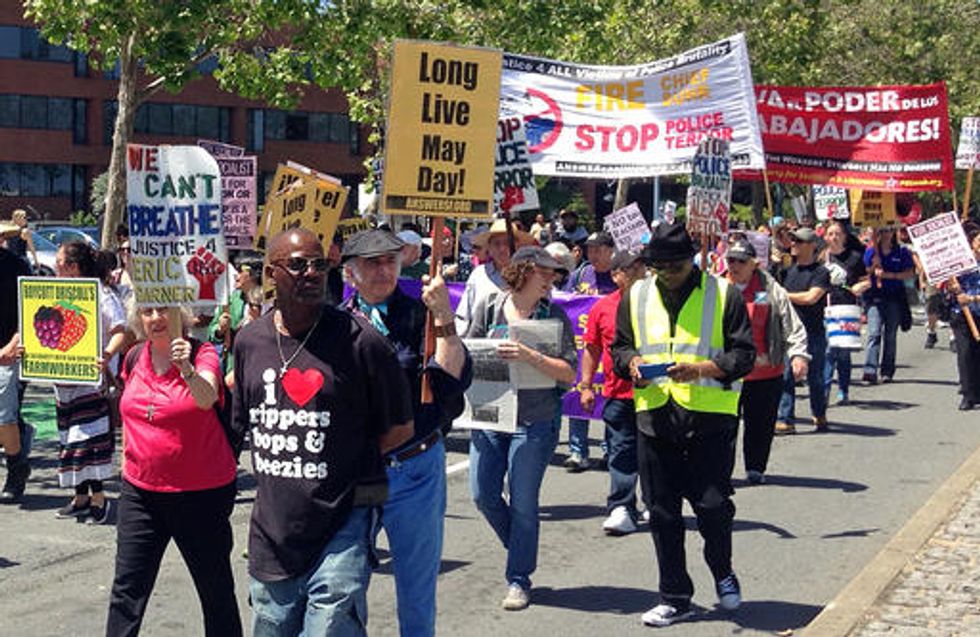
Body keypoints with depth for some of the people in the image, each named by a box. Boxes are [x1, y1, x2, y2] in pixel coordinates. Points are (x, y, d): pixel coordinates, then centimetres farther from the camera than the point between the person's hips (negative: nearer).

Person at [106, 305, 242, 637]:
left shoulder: (202, 353, -12)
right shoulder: (134, 357, 4)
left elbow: (206, 399, -32)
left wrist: (187, 369, -49)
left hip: (201, 493, -4)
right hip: (140, 489, 5)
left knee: (215, 587, 5)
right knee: (127, 589, 4)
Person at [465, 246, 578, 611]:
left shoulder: (554, 316, -3)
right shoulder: (489, 308, 3)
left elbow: (568, 373, -10)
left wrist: (530, 357, -23)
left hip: (535, 422, -3)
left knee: (523, 502, 1)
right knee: (483, 494, 5)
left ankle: (519, 580, 15)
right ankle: (520, 547, 32)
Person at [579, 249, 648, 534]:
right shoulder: (602, 308, 4)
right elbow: (592, 349, 11)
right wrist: (586, 385, 8)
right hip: (618, 392, 0)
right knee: (621, 451, -1)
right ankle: (621, 510, 0)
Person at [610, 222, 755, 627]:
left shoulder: (723, 294, -1)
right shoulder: (636, 297, 11)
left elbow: (742, 354, -3)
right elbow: (619, 346, 18)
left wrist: (700, 369, -19)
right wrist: (632, 364, -5)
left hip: (710, 417, -3)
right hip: (654, 418, 4)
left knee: (713, 506, -3)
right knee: (662, 513, 7)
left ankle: (722, 574, 27)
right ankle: (675, 598, 19)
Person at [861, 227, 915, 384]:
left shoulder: (902, 252, 6)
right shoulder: (870, 252, 8)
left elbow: (910, 273, 0)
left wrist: (890, 275, -11)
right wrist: (875, 263, -9)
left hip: (895, 297, 1)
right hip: (874, 298, 0)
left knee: (890, 335, 5)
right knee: (874, 333, -13)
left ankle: (887, 371, 14)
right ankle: (870, 372, -22)